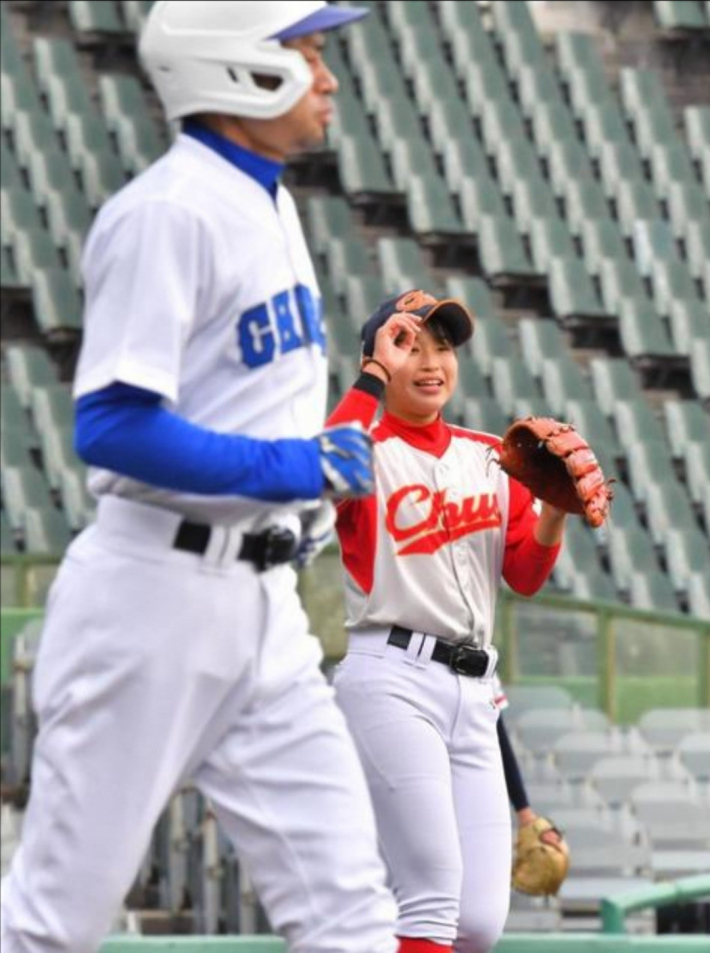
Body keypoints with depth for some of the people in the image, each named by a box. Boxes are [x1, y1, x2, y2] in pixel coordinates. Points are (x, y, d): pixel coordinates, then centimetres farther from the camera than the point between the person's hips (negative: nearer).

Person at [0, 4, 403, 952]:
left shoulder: (267, 203, 14)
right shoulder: (169, 211, -15)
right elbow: (112, 425, -21)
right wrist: (290, 465, -23)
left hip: (259, 602, 9)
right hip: (156, 593, -9)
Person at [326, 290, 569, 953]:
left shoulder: (490, 457, 19)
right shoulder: (371, 449, 2)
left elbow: (525, 576, 13)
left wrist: (556, 511, -6)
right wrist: (376, 373, -15)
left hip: (473, 692, 6)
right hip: (392, 680, -6)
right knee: (438, 895, -17)